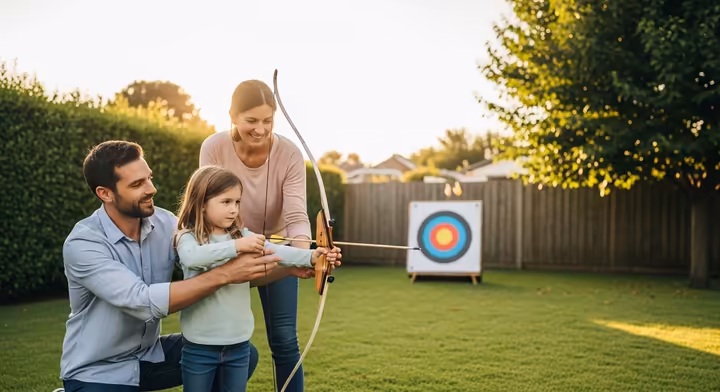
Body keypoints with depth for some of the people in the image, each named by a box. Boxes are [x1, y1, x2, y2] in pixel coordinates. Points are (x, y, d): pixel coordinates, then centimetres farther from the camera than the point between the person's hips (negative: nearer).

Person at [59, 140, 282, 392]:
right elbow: (143, 301, -34)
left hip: (149, 354, 6)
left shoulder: (164, 223, -7)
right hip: (96, 371, -5)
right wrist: (224, 275, -36)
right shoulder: (82, 244, -24)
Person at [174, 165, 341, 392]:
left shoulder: (243, 235, 4)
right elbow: (192, 257, -31)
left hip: (239, 344, 4)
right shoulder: (188, 237, -8)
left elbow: (276, 252, -10)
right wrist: (236, 246, -37)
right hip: (200, 345, -4)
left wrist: (311, 257, -26)